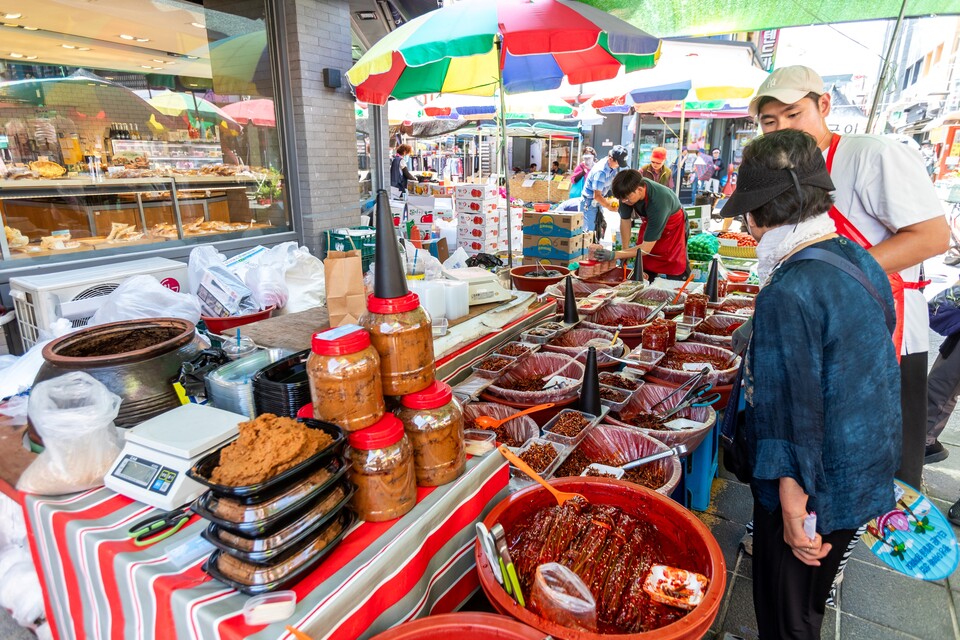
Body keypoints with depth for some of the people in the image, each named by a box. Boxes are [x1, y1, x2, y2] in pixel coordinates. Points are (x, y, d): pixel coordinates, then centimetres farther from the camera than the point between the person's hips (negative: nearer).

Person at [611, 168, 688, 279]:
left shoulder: (658, 202, -43)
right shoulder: (628, 191, -29)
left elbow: (646, 248, -39)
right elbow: (625, 220, -11)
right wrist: (625, 250, -10)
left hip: (672, 226, -5)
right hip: (649, 222, 5)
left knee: (675, 272, -3)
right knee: (645, 271, 6)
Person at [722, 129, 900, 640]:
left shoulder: (788, 294, -28)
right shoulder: (860, 260, 0)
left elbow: (794, 412, -26)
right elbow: (880, 371, 10)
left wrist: (793, 511, -17)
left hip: (812, 488, -8)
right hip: (866, 476, 8)